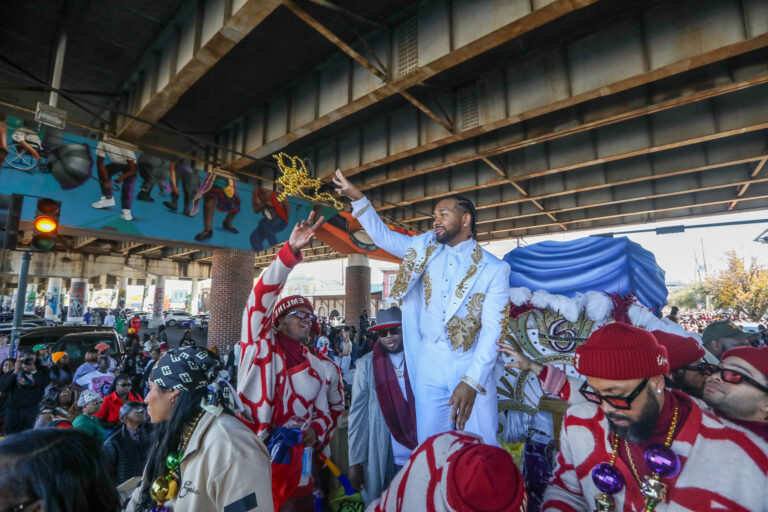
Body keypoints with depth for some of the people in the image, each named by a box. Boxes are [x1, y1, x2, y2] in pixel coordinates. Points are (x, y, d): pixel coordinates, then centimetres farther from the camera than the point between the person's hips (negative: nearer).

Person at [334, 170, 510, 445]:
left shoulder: (494, 268, -3)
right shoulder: (425, 249, 8)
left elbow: (493, 328, -9)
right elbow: (383, 235, 7)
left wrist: (472, 382, -17)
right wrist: (358, 198, -5)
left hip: (474, 366, -2)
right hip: (430, 364, 3)